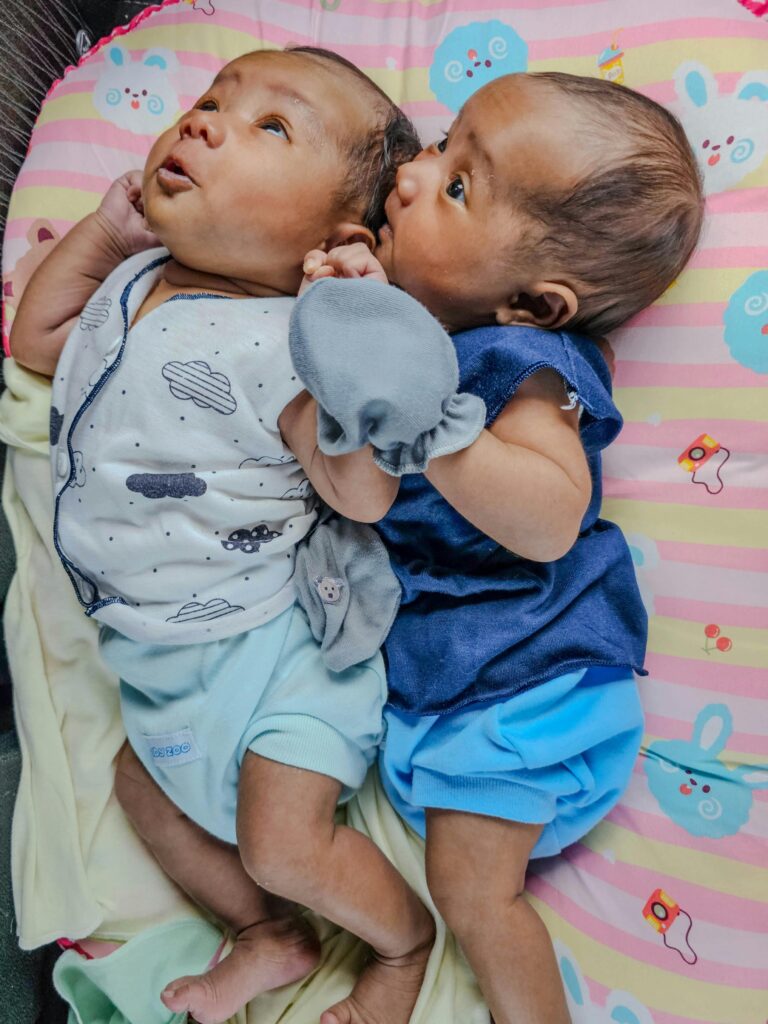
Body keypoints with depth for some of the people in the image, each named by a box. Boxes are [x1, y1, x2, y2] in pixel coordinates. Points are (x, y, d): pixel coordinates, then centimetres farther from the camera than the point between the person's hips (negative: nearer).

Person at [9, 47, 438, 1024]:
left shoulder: (289, 343, -24)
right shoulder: (137, 282, 2)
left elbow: (361, 495, -27)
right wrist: (106, 227, 7)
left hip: (265, 645, -9)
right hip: (158, 649, 9)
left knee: (283, 845, -9)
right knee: (144, 784, 23)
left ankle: (405, 936, 27)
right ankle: (272, 937, 44)